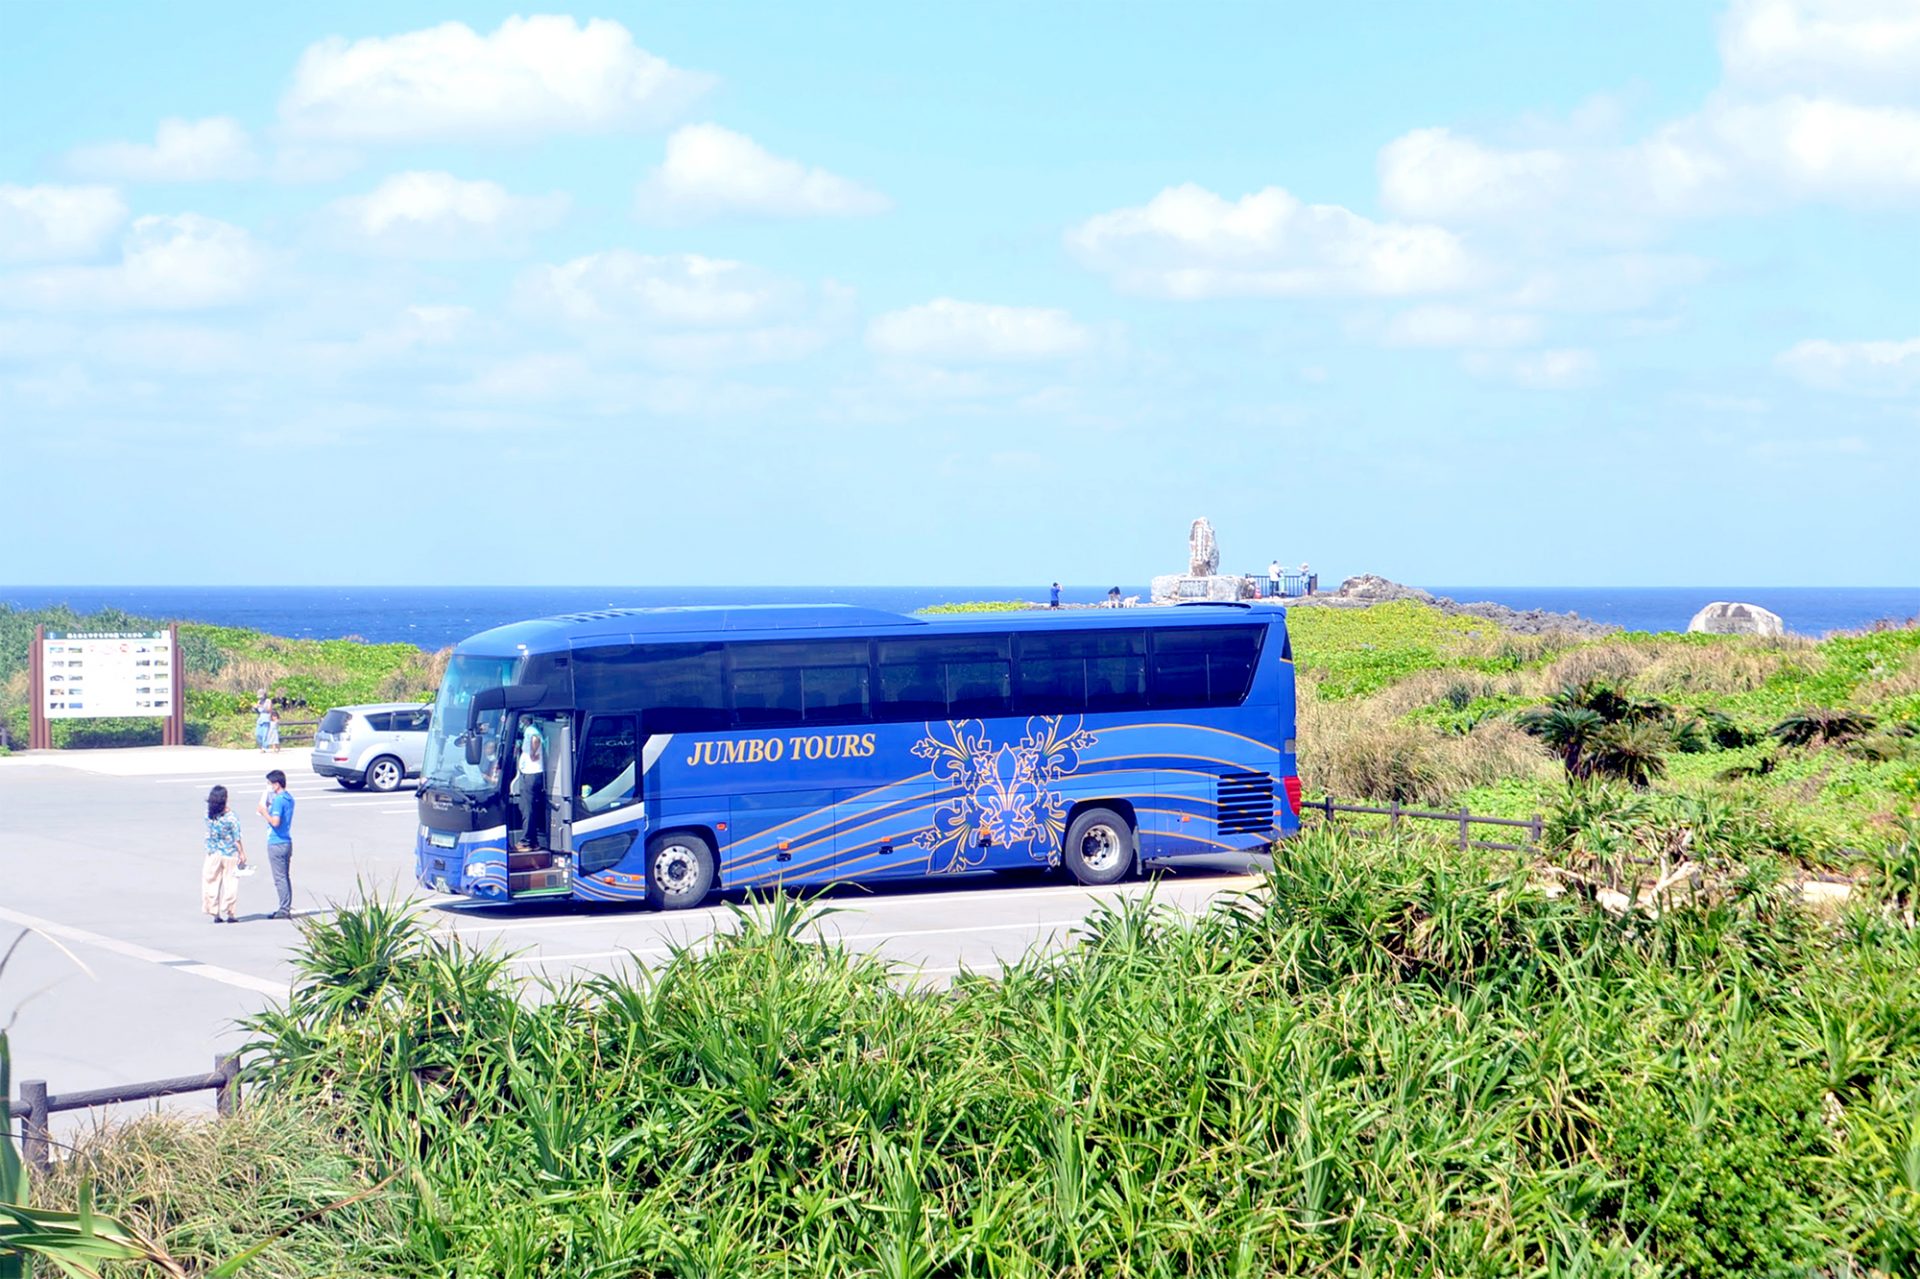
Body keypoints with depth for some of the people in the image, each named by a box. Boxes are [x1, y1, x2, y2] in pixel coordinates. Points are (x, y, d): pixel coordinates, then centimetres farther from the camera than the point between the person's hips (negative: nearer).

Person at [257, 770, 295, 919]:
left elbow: (275, 822, -24)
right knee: (286, 877, 13)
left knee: (280, 878, -4)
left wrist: (264, 812, -11)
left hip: (276, 844, -9)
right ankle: (287, 908, 16)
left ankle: (284, 910, -3)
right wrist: (268, 808, 12)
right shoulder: (289, 799, 11)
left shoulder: (278, 800, -17)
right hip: (287, 841, 9)